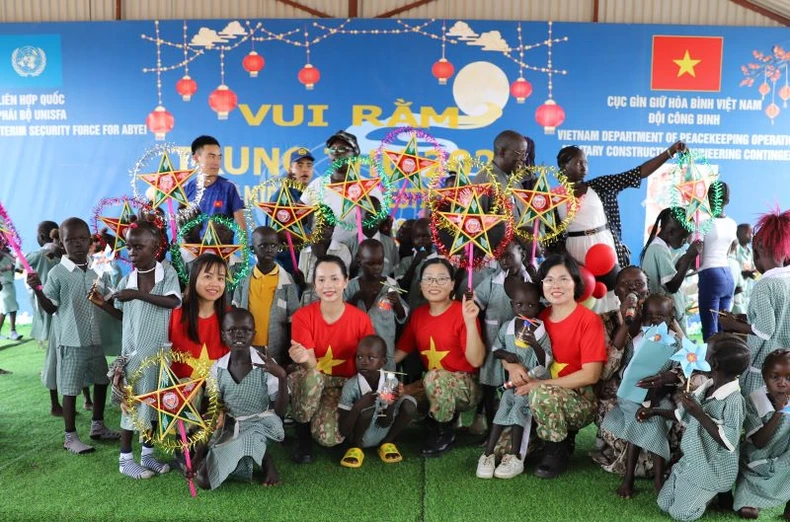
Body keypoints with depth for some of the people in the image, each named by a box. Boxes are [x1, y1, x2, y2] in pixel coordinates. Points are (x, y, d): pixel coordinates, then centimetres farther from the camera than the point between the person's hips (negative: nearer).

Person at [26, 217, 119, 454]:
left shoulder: (94, 271, 5)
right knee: (70, 389, 3)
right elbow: (50, 308, -10)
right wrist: (37, 290, -24)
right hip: (70, 341, -6)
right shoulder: (57, 273, -11)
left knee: (102, 380, 17)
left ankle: (97, 426, 35)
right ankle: (70, 437, 17)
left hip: (94, 339, 6)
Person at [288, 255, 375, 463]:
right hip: (312, 382, 0)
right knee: (310, 375, -38)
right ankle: (302, 436, -10)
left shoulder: (360, 318, -11)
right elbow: (311, 364, -21)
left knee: (328, 437, -26)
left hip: (344, 384, 0)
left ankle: (321, 421, 13)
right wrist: (305, 358, -44)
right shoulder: (303, 316, -13)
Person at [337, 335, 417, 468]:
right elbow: (343, 431, -22)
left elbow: (385, 424, -10)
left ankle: (387, 443, 3)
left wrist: (391, 404, -30)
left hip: (383, 431, 3)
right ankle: (355, 448, -5)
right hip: (361, 436, -3)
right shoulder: (351, 386, -22)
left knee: (409, 403, -19)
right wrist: (358, 406, -37)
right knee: (367, 410, -34)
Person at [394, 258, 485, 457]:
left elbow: (476, 361, -21)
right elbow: (400, 352, 6)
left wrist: (470, 321, -31)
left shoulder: (462, 312, -15)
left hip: (466, 386, -5)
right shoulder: (418, 314, 3)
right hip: (433, 386, 6)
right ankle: (449, 415, 8)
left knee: (434, 378, -33)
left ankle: (445, 433, -6)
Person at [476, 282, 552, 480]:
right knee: (502, 410, -8)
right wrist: (506, 355, -10)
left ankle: (515, 458, -15)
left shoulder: (541, 331, -10)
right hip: (513, 380, 4)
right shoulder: (506, 327, 1)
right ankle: (488, 454, -5)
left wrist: (535, 345, -30)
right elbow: (495, 350, 11)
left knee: (518, 408, -19)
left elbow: (545, 363, -14)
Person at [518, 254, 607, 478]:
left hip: (581, 400, -5)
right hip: (550, 398, 6)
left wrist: (541, 384, -22)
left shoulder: (589, 320, -12)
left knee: (542, 394, -36)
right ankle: (561, 435, 15)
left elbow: (590, 375, -17)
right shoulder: (539, 318, 3)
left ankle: (557, 452, -10)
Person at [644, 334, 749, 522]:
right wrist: (654, 411, 11)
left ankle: (722, 495, 19)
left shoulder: (734, 400, -26)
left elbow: (728, 442, -30)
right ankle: (709, 492, 27)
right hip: (691, 461, 8)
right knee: (664, 504, 12)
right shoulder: (705, 388, -2)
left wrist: (700, 414, -33)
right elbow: (683, 415, 13)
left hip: (712, 470, -8)